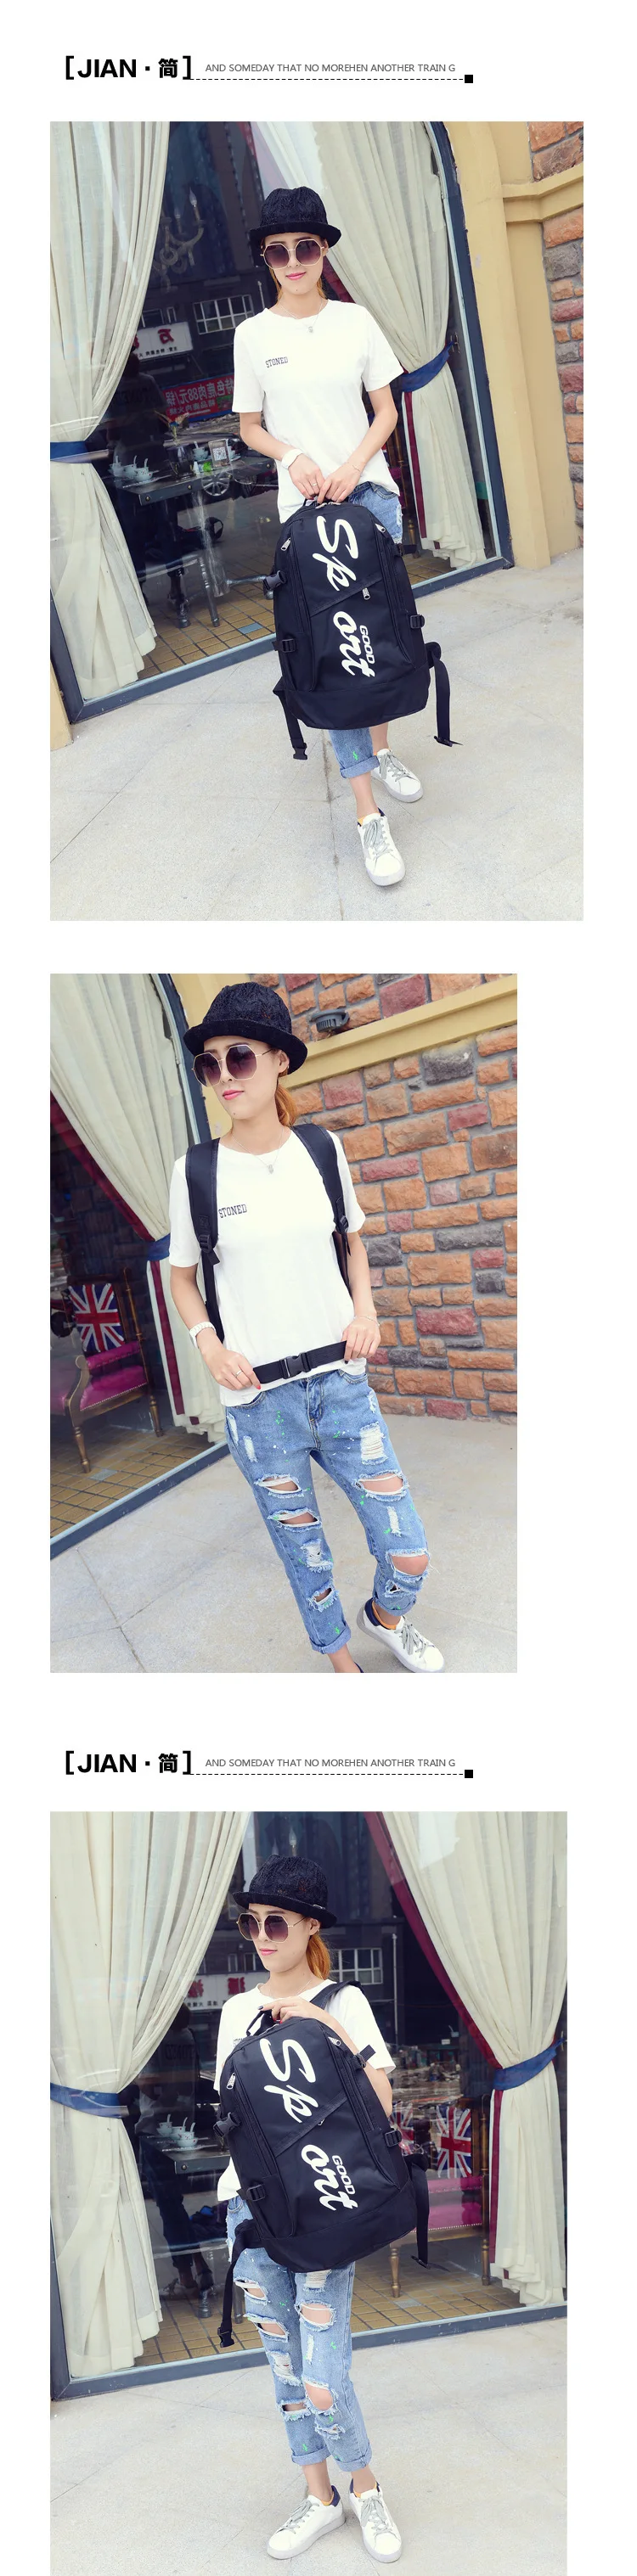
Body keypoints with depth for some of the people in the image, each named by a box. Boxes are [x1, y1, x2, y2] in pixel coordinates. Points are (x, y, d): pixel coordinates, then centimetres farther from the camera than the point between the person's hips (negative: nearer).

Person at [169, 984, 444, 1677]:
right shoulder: (196, 1171, -6)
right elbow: (182, 1275, 8)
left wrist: (366, 1309, 0)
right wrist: (210, 1346, -9)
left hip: (342, 1385, 2)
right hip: (260, 1404, -2)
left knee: (409, 1555, 3)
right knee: (306, 1562, 10)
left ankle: (386, 1617, 37)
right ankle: (343, 1665, 35)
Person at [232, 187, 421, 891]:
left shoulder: (356, 321, 4)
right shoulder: (254, 335, 1)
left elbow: (387, 411, 7)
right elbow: (250, 428, 7)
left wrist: (355, 463, -10)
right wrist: (293, 455, -12)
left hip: (371, 491, 2)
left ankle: (380, 748, 32)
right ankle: (369, 815, -9)